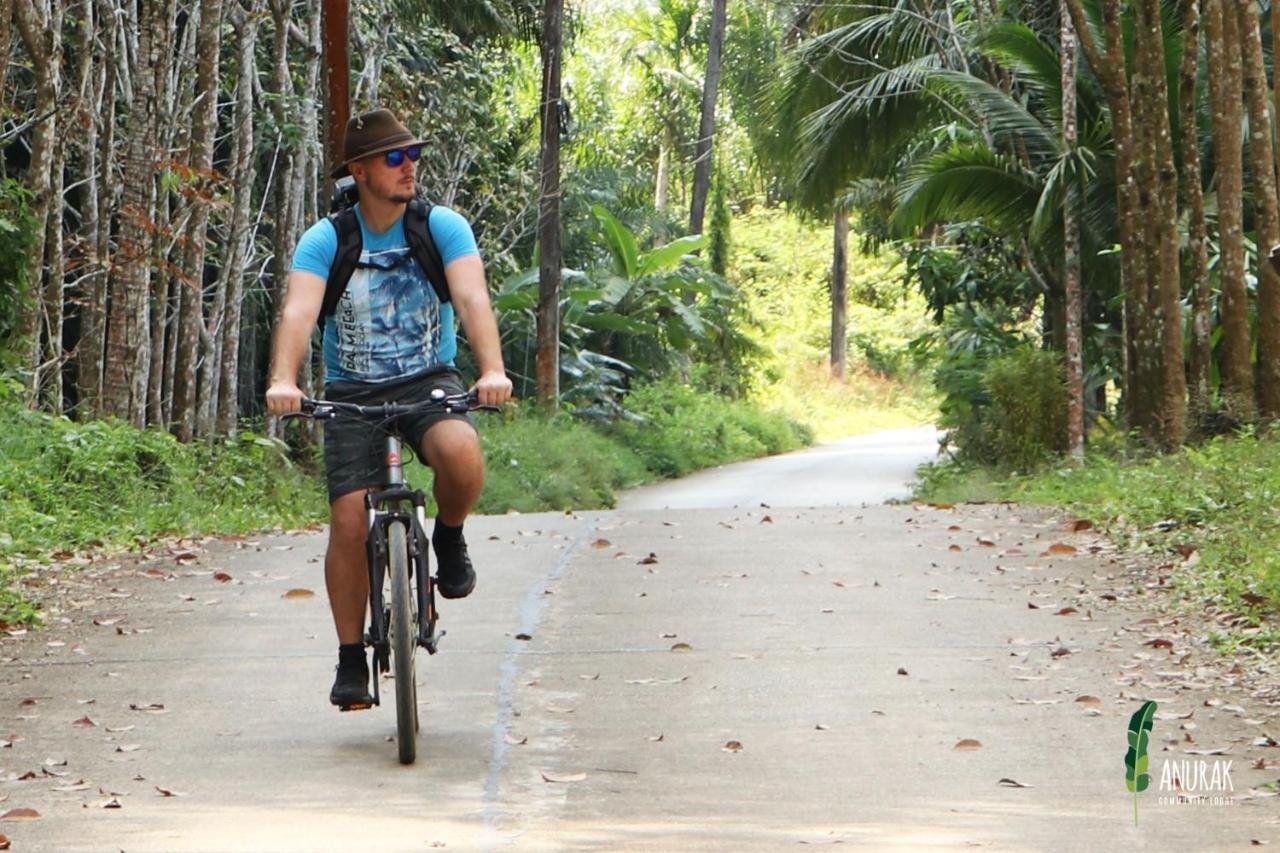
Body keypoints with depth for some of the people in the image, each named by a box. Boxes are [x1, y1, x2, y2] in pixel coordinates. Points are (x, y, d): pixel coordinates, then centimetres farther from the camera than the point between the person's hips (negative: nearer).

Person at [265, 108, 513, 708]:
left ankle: (448, 538, 0)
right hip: (353, 393, 0)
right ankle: (352, 658, 4)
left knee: (462, 453, -33)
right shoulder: (325, 241, -8)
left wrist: (492, 370, -40)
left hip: (430, 382, 0)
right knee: (350, 521, -12)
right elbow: (299, 311, -23)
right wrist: (283, 381, -43)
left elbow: (472, 298, -21)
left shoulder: (442, 227, -7)